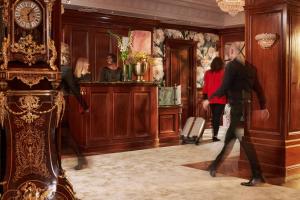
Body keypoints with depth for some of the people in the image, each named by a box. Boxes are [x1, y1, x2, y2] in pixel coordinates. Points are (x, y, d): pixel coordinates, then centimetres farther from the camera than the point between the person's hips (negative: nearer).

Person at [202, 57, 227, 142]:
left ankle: (214, 134, 23)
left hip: (211, 98, 4)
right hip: (220, 98, -4)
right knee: (217, 117, -3)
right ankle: (215, 135, -9)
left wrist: (204, 97, 13)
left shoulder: (207, 73, 3)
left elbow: (205, 86, 7)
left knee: (214, 116, 16)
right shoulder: (223, 73, -7)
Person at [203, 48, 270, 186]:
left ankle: (257, 176, -3)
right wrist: (263, 107, 18)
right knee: (229, 138, 15)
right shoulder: (250, 67, 10)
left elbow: (223, 88, -15)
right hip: (246, 106, 8)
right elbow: (258, 88, 12)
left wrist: (209, 100, -4)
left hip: (237, 107, -8)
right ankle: (215, 166, 26)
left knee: (245, 141, -4)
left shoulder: (232, 66, -10)